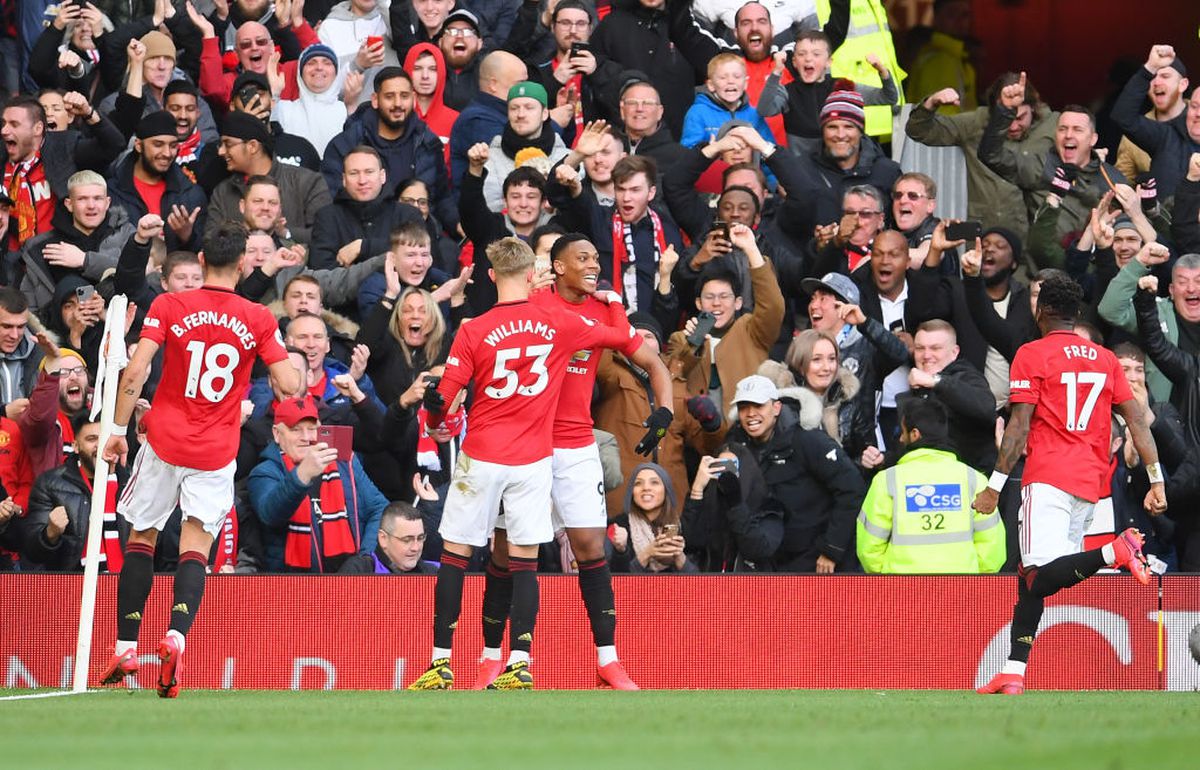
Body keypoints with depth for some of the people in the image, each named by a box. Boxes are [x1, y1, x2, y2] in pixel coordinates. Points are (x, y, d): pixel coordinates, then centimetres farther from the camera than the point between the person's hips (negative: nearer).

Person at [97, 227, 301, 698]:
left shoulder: (169, 307, -2)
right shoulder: (258, 320, -1)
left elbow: (135, 371, -10)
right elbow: (290, 385, -4)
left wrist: (118, 429, -4)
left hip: (164, 441, 0)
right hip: (216, 450, 0)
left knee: (141, 537, 13)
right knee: (195, 548, 0)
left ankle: (126, 649, 10)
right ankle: (176, 636, -25)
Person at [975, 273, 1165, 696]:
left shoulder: (1032, 355, -1)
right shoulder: (1105, 358, 15)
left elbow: (1019, 426, -8)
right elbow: (1137, 419, 10)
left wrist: (995, 486, -7)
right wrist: (1157, 481, 10)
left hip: (1048, 477, -7)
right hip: (1091, 483, 7)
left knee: (1039, 578, -17)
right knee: (1030, 579, 9)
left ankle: (1115, 552, -34)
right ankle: (1013, 675, 4)